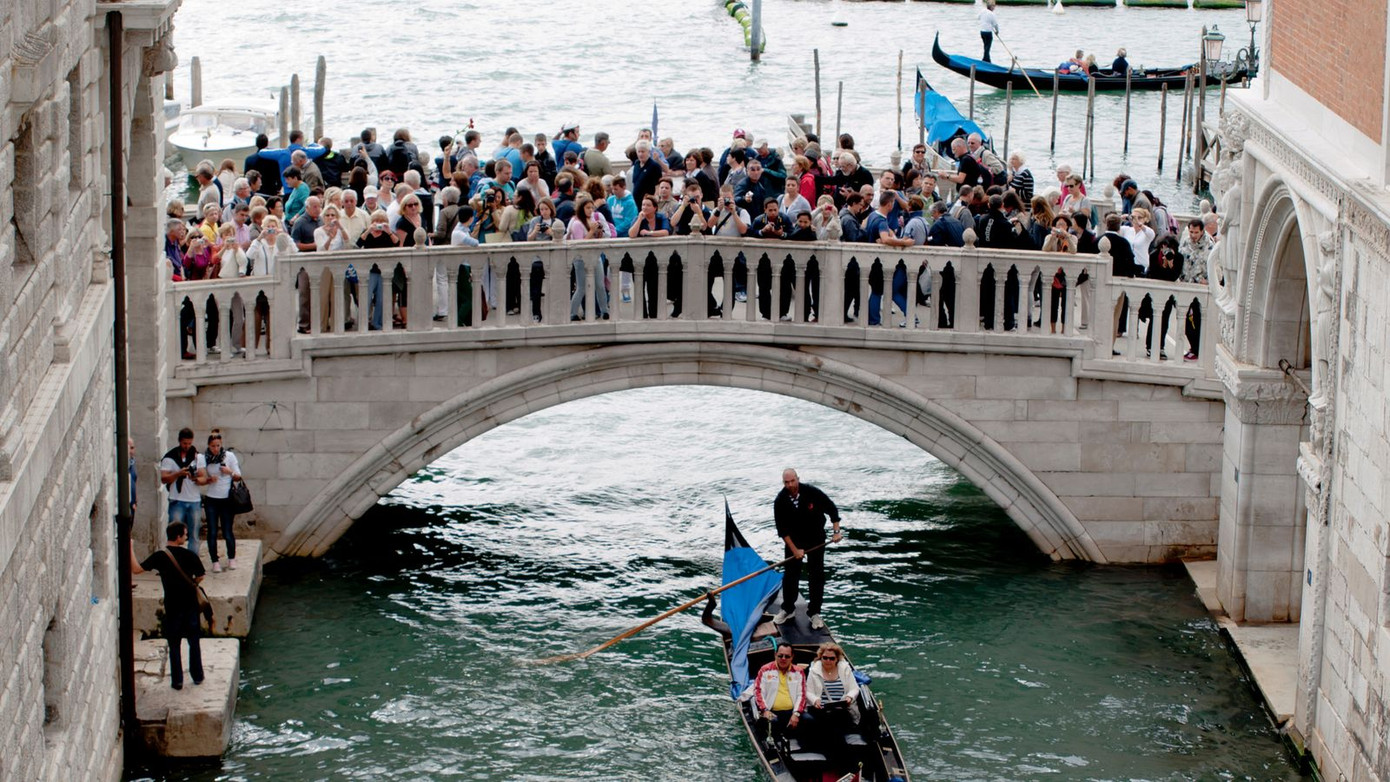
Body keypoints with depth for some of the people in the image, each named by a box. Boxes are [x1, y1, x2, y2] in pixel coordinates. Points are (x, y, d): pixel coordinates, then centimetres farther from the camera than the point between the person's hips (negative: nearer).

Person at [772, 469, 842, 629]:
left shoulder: (812, 493, -20)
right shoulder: (780, 501, -17)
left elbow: (832, 509, -8)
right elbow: (782, 530, -13)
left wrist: (836, 531, -15)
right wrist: (795, 550, -17)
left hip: (816, 539, -1)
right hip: (794, 540, 1)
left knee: (816, 575, -1)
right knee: (790, 574, 4)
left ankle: (814, 613, 7)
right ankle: (787, 609, 21)